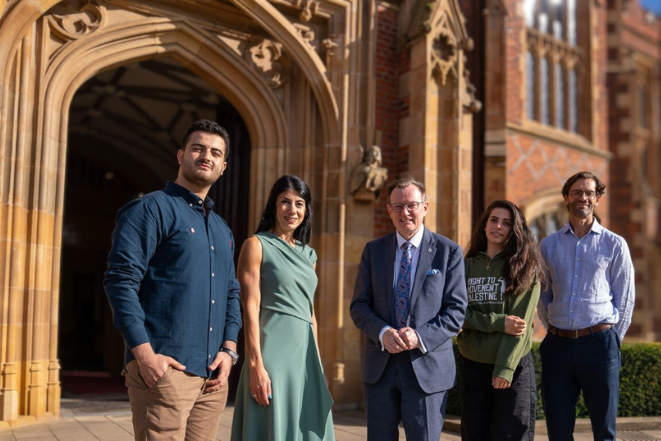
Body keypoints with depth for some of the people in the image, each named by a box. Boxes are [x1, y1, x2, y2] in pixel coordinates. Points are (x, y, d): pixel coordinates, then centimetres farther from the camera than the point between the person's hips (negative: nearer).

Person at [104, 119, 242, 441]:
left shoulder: (222, 230, 21)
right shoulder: (152, 209, -2)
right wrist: (145, 354, -18)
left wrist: (229, 349, 6)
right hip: (165, 368, -7)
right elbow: (121, 281, -12)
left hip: (212, 376, 7)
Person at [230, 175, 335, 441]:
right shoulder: (257, 245, -4)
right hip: (273, 350, -6)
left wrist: (317, 363, 14)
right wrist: (256, 365, -18)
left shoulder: (308, 254, 15)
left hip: (305, 354, 7)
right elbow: (250, 308, -11)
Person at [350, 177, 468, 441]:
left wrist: (420, 336, -19)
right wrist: (383, 332, -15)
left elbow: (456, 310, -4)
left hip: (427, 367, -2)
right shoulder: (373, 251, 9)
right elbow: (359, 306, 5)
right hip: (379, 366, 3)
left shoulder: (449, 252, 1)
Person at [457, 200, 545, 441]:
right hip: (472, 364, 3)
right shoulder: (467, 266, 7)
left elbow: (520, 320, -9)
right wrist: (499, 322, -16)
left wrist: (505, 367, -16)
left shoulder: (525, 268, -2)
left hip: (513, 365, -3)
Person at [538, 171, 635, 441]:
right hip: (557, 345, 2)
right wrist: (556, 333, 8)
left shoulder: (614, 244, 3)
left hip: (599, 343, -2)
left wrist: (612, 340, 2)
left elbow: (625, 299, 4)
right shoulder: (549, 245, 8)